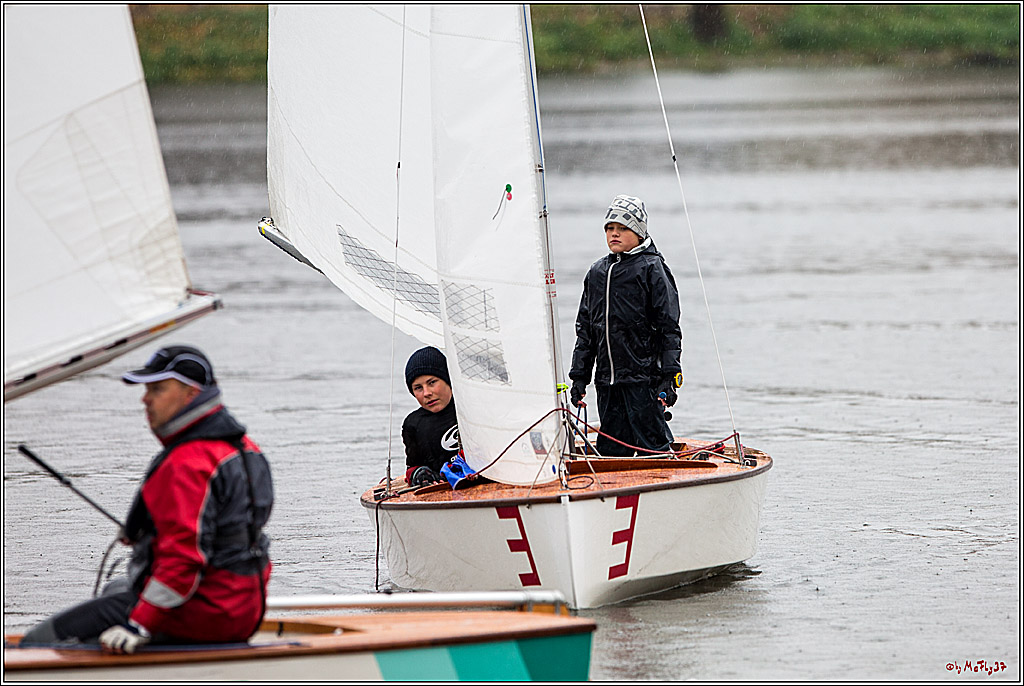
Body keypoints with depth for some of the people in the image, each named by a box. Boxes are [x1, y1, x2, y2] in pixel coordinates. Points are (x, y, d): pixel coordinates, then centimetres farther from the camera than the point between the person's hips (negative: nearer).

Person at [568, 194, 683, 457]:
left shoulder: (652, 268, -2)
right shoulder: (597, 272, 15)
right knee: (612, 451, 6)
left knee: (652, 446, -6)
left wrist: (669, 378, -11)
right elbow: (585, 329, 20)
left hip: (643, 378, -6)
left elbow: (669, 327, -5)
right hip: (607, 381, 6)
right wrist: (579, 376, 15)